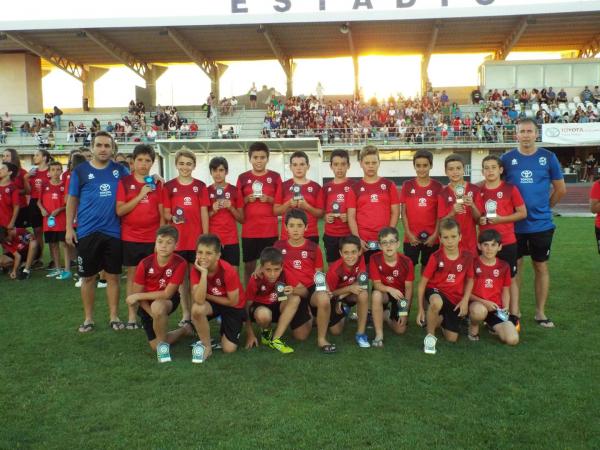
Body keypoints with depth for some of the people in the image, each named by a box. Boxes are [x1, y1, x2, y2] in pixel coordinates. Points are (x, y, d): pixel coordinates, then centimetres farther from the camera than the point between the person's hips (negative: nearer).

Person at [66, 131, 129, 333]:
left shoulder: (120, 170, 5)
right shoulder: (80, 170, 2)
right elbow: (72, 200, 5)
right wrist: (69, 228, -1)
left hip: (113, 232, 1)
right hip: (87, 232, -1)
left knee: (113, 276, 7)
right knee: (88, 277, 7)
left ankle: (114, 317, 17)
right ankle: (88, 318, 20)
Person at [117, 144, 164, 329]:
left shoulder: (156, 184, 5)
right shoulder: (124, 182, 0)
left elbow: (162, 212, 6)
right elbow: (119, 210, -8)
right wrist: (140, 196, -14)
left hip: (153, 238, 1)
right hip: (130, 238, -1)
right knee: (133, 276, 5)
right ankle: (131, 317, 12)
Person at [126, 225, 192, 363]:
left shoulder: (180, 263, -24)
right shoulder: (145, 263, -19)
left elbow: (167, 294, -23)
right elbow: (137, 293, -13)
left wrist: (137, 296, -24)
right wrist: (156, 316, -24)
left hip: (169, 301, -3)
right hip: (147, 303, 3)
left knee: (158, 306, -39)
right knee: (155, 346, 1)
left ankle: (163, 344, -14)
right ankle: (185, 329, 27)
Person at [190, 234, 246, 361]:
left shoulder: (228, 271, -30)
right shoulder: (196, 270, -21)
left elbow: (233, 301, -21)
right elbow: (199, 300, -33)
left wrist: (207, 296, -16)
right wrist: (204, 273, -39)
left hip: (233, 306, -2)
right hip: (212, 302, 2)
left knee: (229, 349, -11)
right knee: (197, 309, -34)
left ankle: (225, 327, 23)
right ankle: (206, 346, -11)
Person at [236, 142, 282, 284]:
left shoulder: (275, 177, 4)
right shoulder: (243, 178, 6)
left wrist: (269, 199, -12)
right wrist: (246, 199, -10)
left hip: (270, 229, -1)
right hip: (249, 230, 1)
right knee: (249, 265, 5)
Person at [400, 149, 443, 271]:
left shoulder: (437, 186, 0)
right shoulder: (407, 185, 0)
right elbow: (403, 212, 0)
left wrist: (435, 234, -7)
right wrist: (408, 233, -7)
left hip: (431, 237, 0)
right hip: (411, 237, 0)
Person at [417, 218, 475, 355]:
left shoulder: (467, 256, -8)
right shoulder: (436, 257, -15)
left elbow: (470, 279, 7)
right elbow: (423, 283, -9)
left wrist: (465, 300, -7)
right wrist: (421, 309, -10)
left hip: (455, 298, 3)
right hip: (436, 291, -3)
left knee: (452, 338, 3)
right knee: (436, 302, -43)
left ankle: (440, 320, 37)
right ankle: (430, 336, -19)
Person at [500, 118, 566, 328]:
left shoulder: (548, 157, -1)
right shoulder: (507, 158, -1)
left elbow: (560, 189, 6)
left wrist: (544, 207, 9)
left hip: (541, 223, 0)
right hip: (514, 223, 0)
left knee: (541, 266, 7)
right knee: (514, 265, 8)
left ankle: (540, 312, 18)